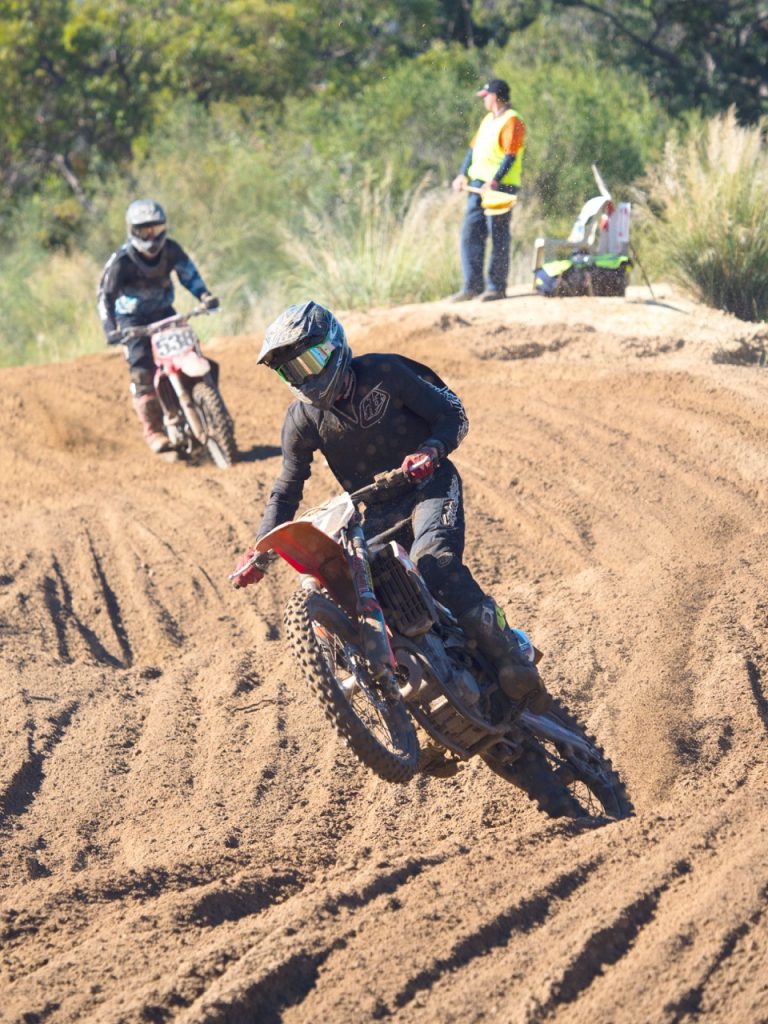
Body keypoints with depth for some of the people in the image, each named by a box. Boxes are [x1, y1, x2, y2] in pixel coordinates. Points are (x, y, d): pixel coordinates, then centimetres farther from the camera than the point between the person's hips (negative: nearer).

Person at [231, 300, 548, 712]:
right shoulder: (302, 420, -2)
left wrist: (431, 450, -27)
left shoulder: (384, 374, -12)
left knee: (435, 562, -34)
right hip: (375, 510, 5)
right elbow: (286, 491, 6)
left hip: (429, 485, -5)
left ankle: (511, 660, -32)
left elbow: (452, 414, -6)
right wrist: (260, 551, -7)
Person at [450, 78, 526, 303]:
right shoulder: (488, 120, 19)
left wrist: (494, 182, -25)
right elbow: (474, 147, 22)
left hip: (501, 186, -9)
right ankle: (472, 285, 7)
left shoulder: (512, 121, -9)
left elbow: (511, 156, -18)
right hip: (479, 183, 9)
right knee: (470, 233, 4)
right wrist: (463, 175, 11)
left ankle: (497, 286, 1)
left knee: (498, 236, -4)